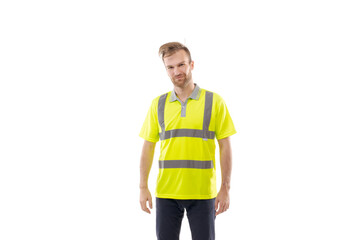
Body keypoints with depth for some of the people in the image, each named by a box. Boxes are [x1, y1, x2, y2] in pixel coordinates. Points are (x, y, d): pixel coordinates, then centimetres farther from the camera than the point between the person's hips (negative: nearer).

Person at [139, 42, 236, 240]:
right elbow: (148, 147, 8)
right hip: (166, 193, 2)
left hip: (202, 193, -2)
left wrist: (225, 188, -4)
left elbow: (225, 146, 0)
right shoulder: (158, 104, 6)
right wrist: (143, 187, 2)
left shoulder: (214, 101, 0)